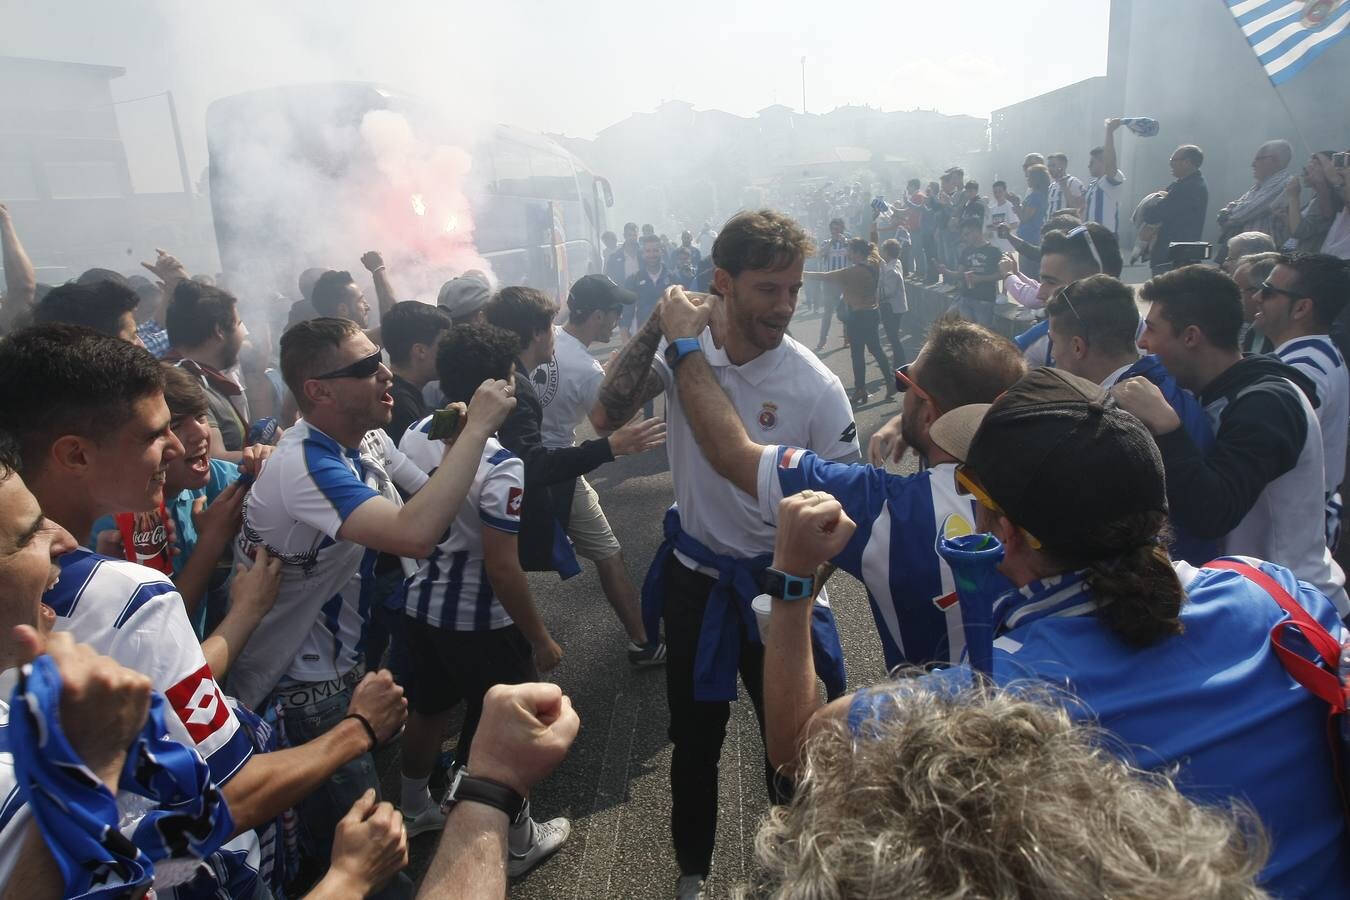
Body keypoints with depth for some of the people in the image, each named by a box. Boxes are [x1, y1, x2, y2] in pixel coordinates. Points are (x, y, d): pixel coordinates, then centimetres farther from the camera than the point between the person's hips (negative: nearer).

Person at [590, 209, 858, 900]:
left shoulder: (817, 387, -18)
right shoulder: (684, 349, -10)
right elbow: (604, 417, -21)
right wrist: (657, 324, -25)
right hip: (693, 576, 2)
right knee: (694, 737, 20)